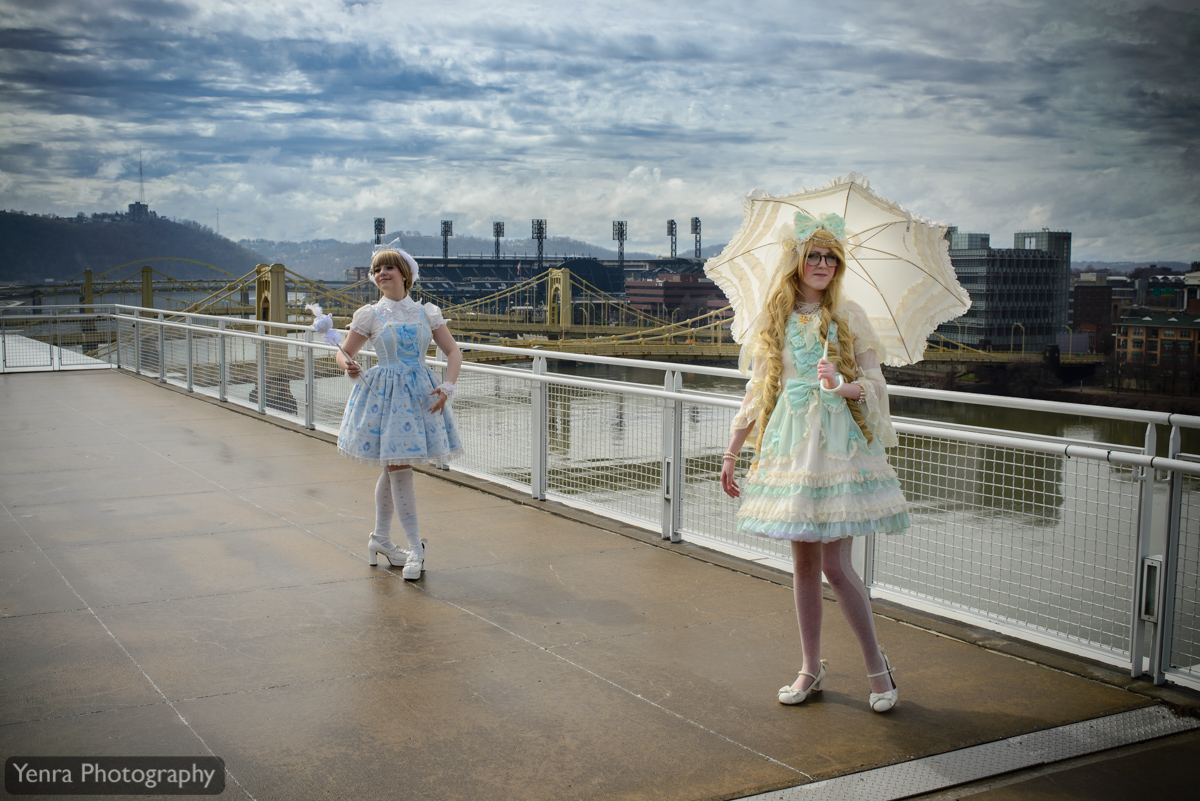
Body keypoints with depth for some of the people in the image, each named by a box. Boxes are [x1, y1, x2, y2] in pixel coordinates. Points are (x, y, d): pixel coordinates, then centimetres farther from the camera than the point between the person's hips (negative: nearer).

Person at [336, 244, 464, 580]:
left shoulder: (426, 312, 5)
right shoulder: (370, 314, 1)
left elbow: (453, 351, 5)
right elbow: (344, 352, 6)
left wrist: (447, 386, -11)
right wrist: (349, 366, -18)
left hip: (420, 393, 3)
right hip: (385, 393, -3)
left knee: (392, 467, 11)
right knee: (398, 468, -7)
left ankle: (380, 538, 28)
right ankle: (416, 548, -1)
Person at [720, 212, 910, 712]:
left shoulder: (848, 315, 2)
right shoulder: (774, 319, 9)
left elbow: (874, 381, 0)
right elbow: (758, 390, 14)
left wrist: (846, 386, -22)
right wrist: (732, 452, 13)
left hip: (839, 440, -3)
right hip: (790, 441, 3)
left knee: (835, 565, -7)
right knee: (803, 563, 8)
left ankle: (876, 665, 11)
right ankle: (811, 668, 21)